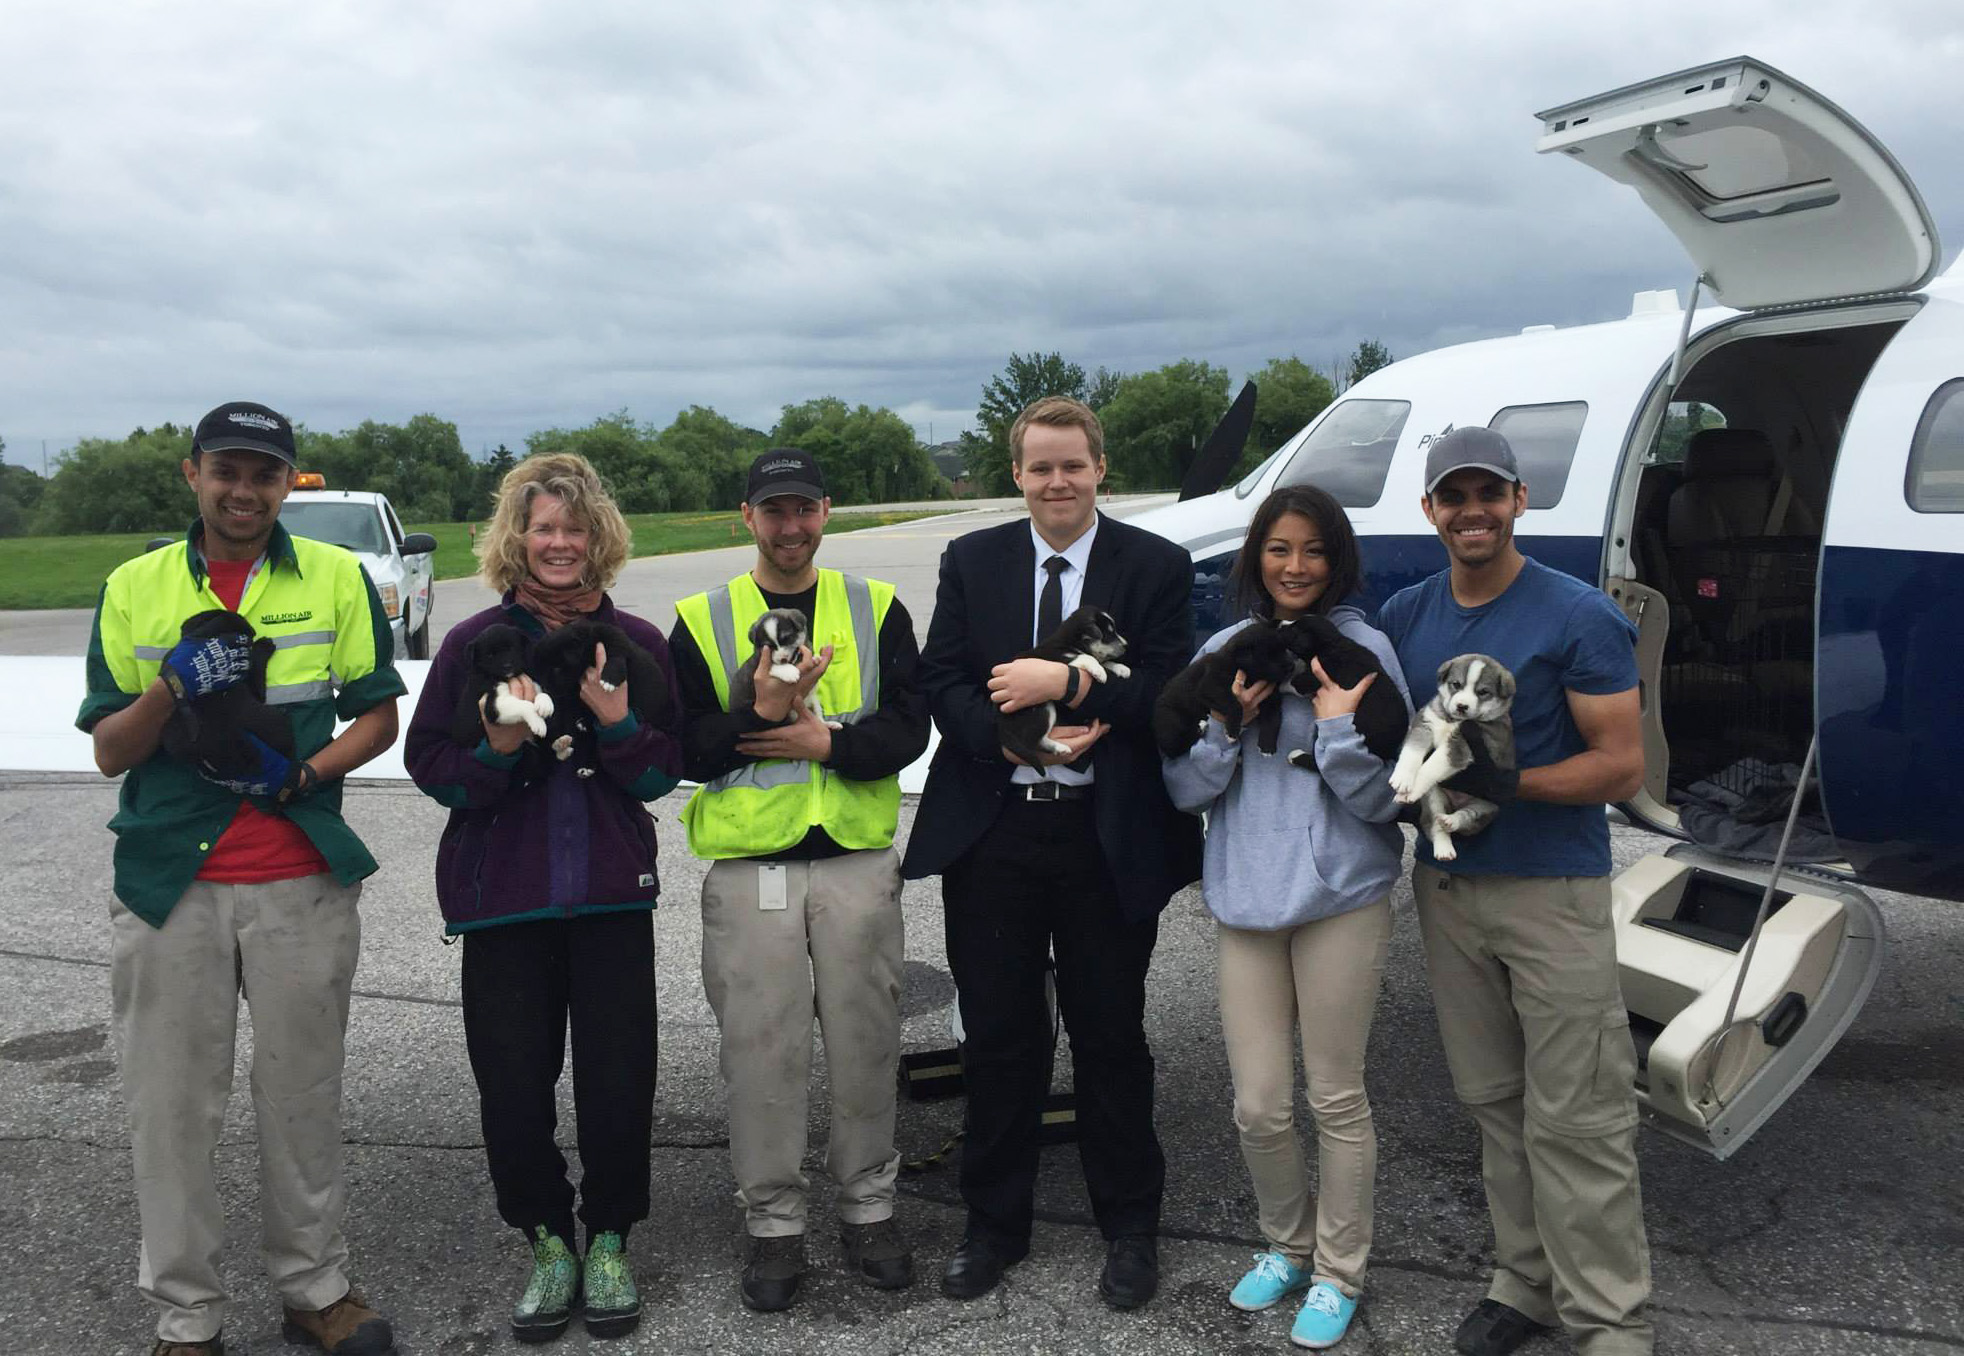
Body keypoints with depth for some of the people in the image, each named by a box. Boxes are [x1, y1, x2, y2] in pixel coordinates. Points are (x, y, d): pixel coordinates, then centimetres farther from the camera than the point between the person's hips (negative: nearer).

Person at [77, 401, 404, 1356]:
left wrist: (299, 773, -13)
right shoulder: (135, 587, 3)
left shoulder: (337, 577, 2)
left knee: (302, 1093, 10)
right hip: (168, 882, 1)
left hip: (304, 881, 0)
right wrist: (171, 687, -17)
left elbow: (377, 716, 5)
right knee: (171, 1104, 7)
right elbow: (109, 751, 2)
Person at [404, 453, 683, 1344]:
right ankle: (549, 1243, 26)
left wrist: (618, 721, -16)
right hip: (503, 900, 0)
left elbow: (665, 773, 1)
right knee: (513, 1081, 5)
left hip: (612, 898, 0)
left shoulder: (637, 644, 2)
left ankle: (608, 1242, 26)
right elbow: (428, 764, 0)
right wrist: (496, 748, -18)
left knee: (618, 1075, 5)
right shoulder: (474, 643, 0)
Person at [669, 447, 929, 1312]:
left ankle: (868, 1207, 25)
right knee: (762, 1049, 4)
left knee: (864, 1039, 8)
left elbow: (908, 727, -2)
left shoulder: (877, 610, 6)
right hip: (747, 868, -1)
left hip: (859, 859, 1)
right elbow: (687, 752, -2)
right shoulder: (700, 622, 4)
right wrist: (765, 713, -17)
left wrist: (825, 741, -17)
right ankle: (772, 1223, 20)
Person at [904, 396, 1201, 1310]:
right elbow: (941, 684, -1)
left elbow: (1167, 695, -10)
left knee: (1110, 1037, 10)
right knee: (997, 1037, 11)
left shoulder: (1156, 567, -1)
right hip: (990, 832, 2)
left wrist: (1064, 685, -21)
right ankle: (994, 1224, 28)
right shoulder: (971, 561, 6)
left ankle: (1129, 1227, 28)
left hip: (1108, 838, -2)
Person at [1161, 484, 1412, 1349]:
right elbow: (1185, 789, 4)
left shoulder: (1363, 650, -6)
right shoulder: (1223, 653, 4)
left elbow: (1387, 798, -7)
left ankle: (1338, 1272, 29)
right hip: (1245, 899, 3)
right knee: (1258, 1107, 8)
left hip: (1341, 899, -3)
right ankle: (1287, 1245, 34)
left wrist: (1337, 726, -21)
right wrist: (1227, 725, -12)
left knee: (1336, 1098, 10)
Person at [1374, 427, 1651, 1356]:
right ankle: (1527, 1281, 26)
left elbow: (1623, 766, -11)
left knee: (1573, 1118, -2)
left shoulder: (1579, 618, -9)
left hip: (1552, 894, -5)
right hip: (1446, 887, 5)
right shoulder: (1404, 616, 6)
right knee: (1493, 1102, 13)